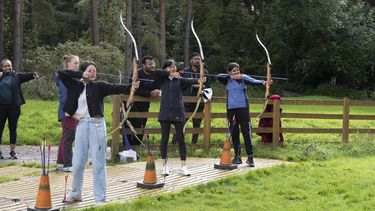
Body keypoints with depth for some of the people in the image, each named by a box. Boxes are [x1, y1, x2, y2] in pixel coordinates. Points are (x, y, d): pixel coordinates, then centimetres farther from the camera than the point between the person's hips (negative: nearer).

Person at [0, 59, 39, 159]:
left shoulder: (16, 76, 3)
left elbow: (26, 75, -12)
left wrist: (34, 74, -33)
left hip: (14, 106, 0)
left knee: (13, 128, 6)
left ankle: (12, 151, 14)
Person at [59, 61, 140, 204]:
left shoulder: (99, 86, 1)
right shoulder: (76, 85, 8)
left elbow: (115, 88, -15)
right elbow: (61, 73, 3)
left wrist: (131, 87, -33)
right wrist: (81, 74, -5)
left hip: (96, 125, -3)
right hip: (81, 125, 3)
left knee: (98, 163, -1)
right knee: (78, 163, 9)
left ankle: (100, 198, 6)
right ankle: (75, 194, 27)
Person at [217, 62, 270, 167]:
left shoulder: (243, 78, 0)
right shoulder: (228, 80, 6)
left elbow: (253, 81, -18)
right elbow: (218, 76, -12)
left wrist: (263, 82, -37)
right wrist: (232, 77, -18)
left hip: (243, 108, -3)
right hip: (231, 109, 3)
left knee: (246, 132, -8)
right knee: (234, 133, 7)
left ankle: (250, 156, -7)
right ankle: (237, 156, 16)